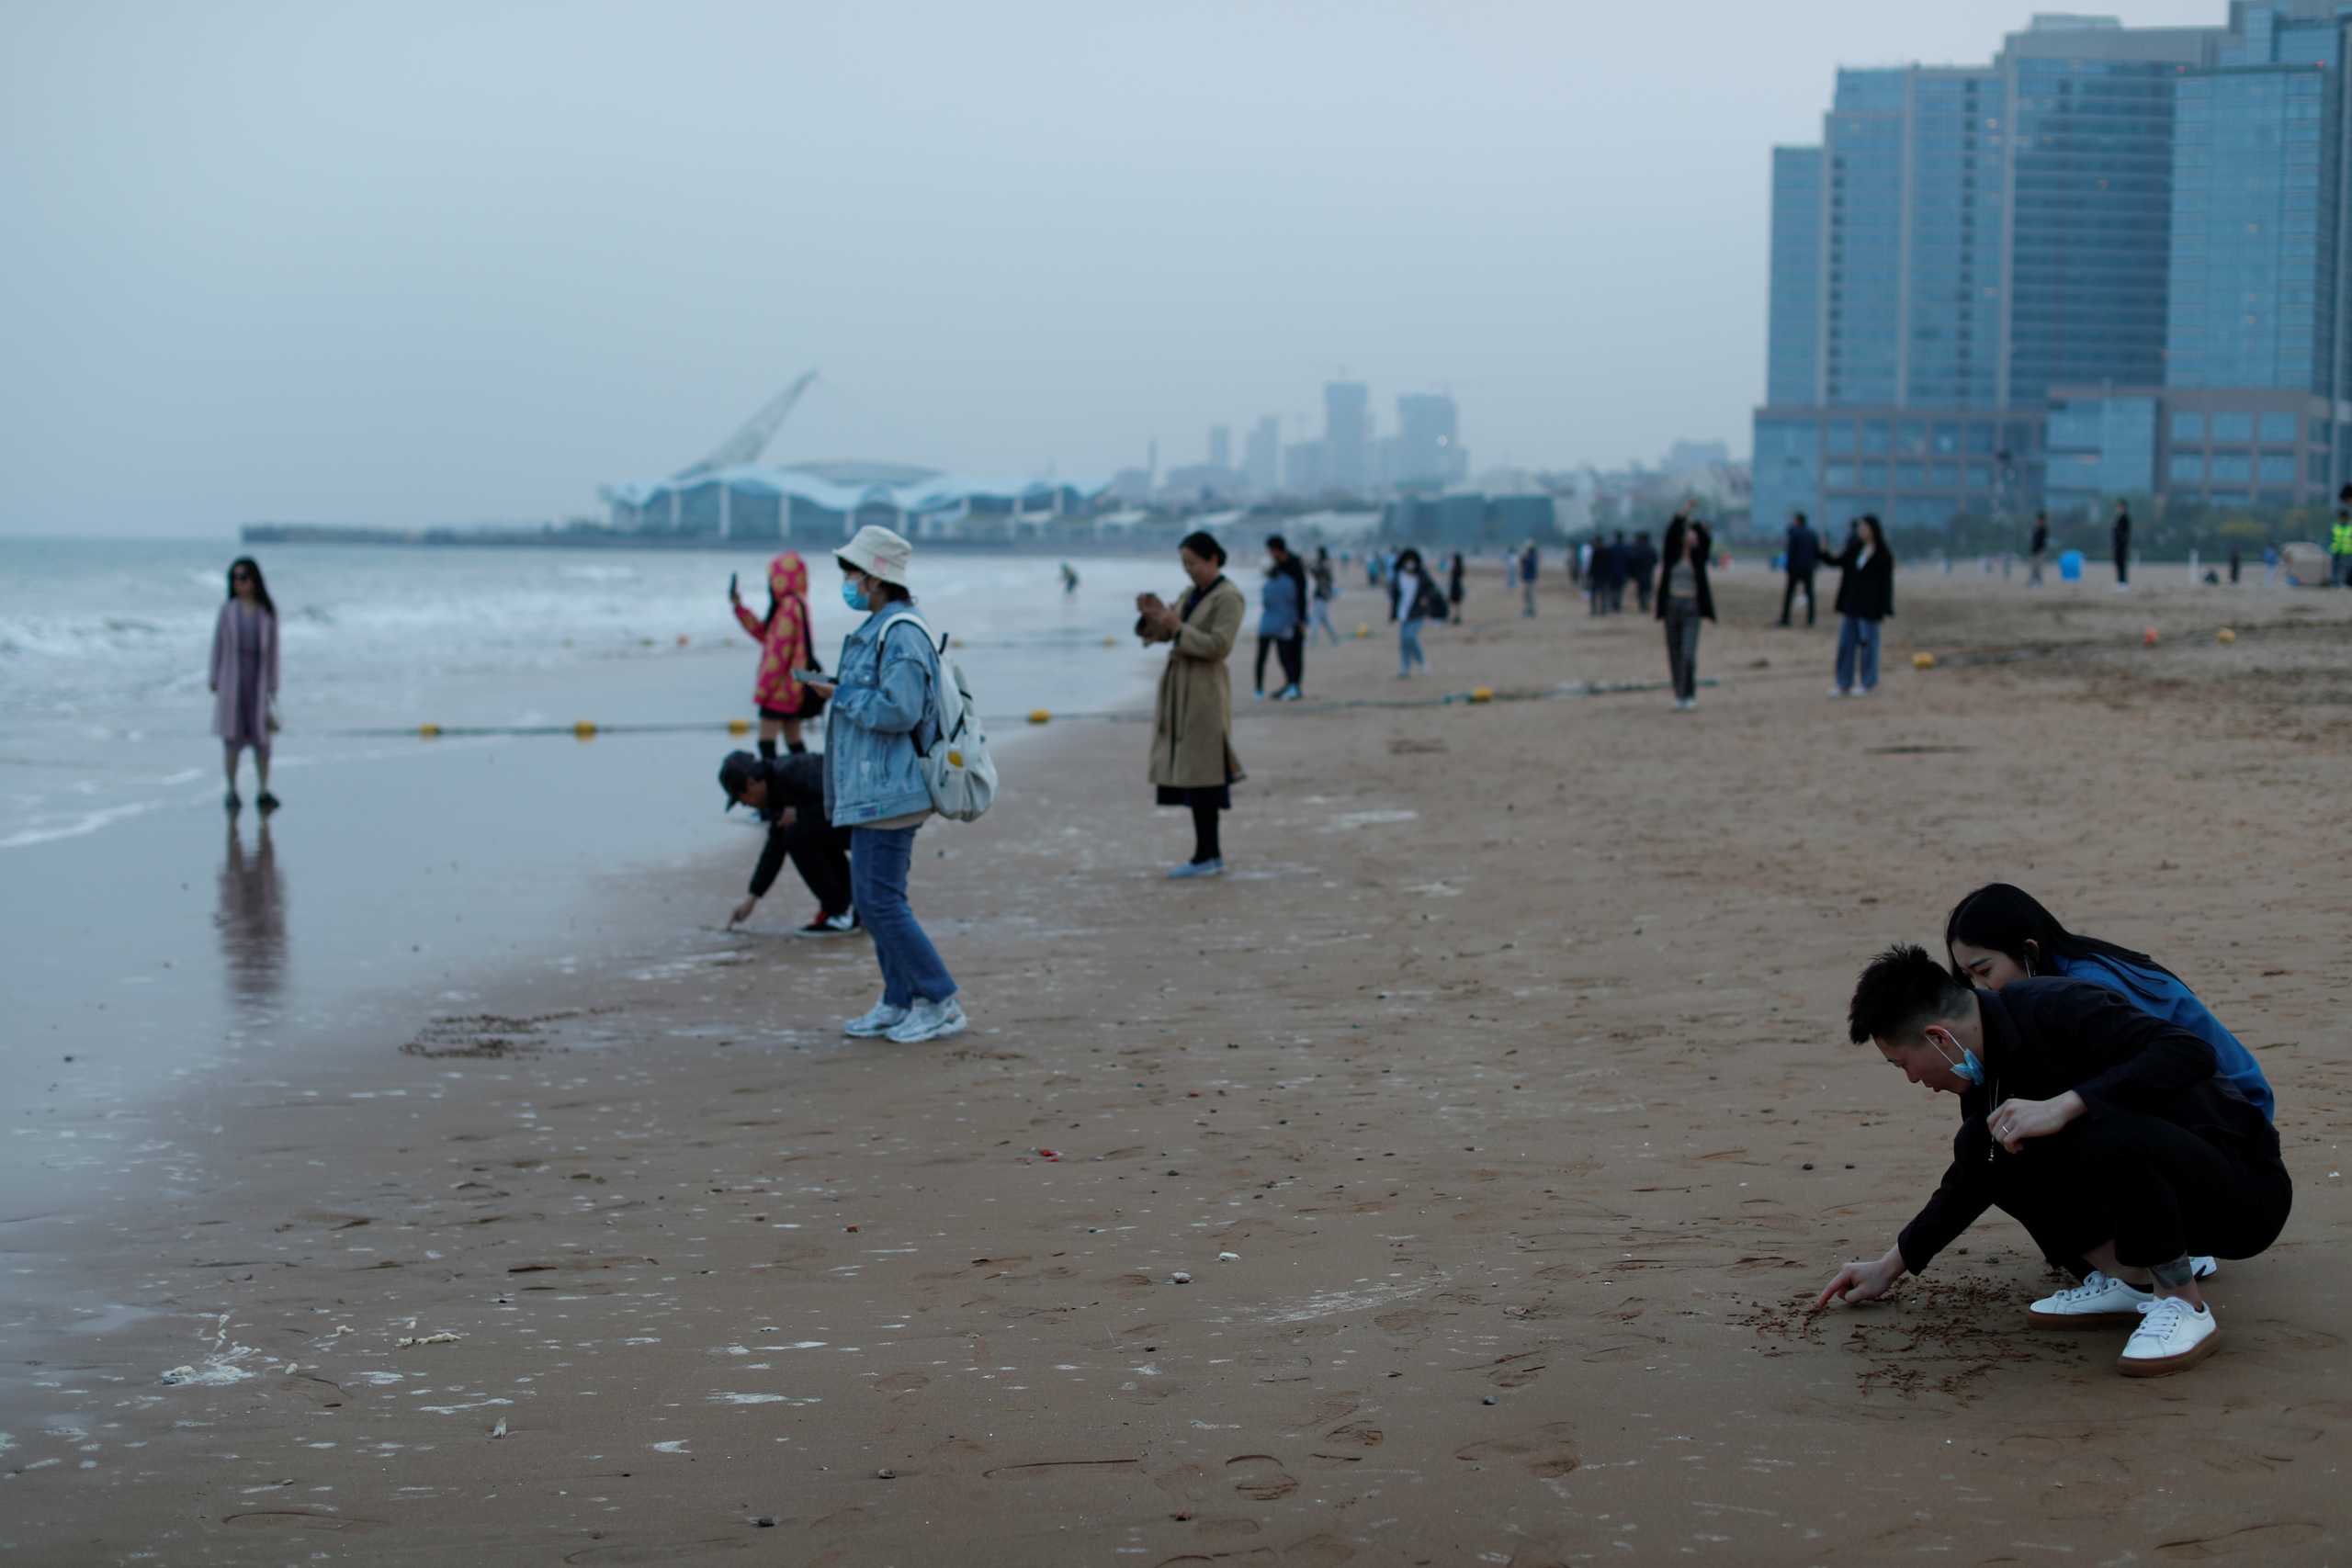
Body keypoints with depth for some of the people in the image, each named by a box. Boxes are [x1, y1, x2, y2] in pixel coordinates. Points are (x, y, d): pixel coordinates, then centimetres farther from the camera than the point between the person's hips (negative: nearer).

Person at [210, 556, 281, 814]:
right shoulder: (227, 611, 2)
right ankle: (232, 791, 6)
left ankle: (263, 793, 6)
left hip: (259, 679, 1)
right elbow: (218, 645, 5)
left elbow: (272, 650, 4)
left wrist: (273, 686, 2)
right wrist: (214, 679, 1)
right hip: (232, 680, 0)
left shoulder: (268, 613, 3)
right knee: (232, 737, -1)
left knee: (262, 738, -1)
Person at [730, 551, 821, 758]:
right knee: (793, 740, 13)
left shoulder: (789, 606, -17)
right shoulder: (797, 604, 14)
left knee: (766, 740, -9)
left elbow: (780, 650, -19)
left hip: (781, 688, -10)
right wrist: (739, 607, 23)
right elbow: (763, 633, 23)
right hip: (792, 687, 10)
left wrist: (762, 689, -14)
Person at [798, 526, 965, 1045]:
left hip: (886, 793, -11)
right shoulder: (878, 630, 16)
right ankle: (899, 1004, 19)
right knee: (875, 900, 13)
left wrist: (841, 695, -15)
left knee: (880, 900, -10)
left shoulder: (902, 634, -17)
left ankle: (940, 1003, -4)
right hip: (872, 790, 11)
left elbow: (899, 710, -25)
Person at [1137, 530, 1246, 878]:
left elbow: (1219, 647, -18)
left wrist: (1178, 628, -23)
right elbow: (1158, 633, 11)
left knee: (1199, 773, -9)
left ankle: (1207, 856, -6)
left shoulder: (1229, 598, -9)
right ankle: (1211, 848, 14)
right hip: (1178, 690, 8)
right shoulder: (1189, 596, 16)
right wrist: (1149, 615, -9)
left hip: (1204, 692, -8)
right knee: (1188, 771, 8)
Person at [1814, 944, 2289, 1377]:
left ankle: (2183, 1305, -16)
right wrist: (1890, 1267, 22)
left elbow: (2191, 1053, -36)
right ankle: (2127, 1281, 2)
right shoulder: (1987, 1066, 5)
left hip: (2245, 1188, -9)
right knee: (1984, 1146, -1)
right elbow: (1972, 1178, 21)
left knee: (2097, 1130, -36)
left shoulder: (2055, 1009, -23)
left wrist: (2064, 1105, -39)